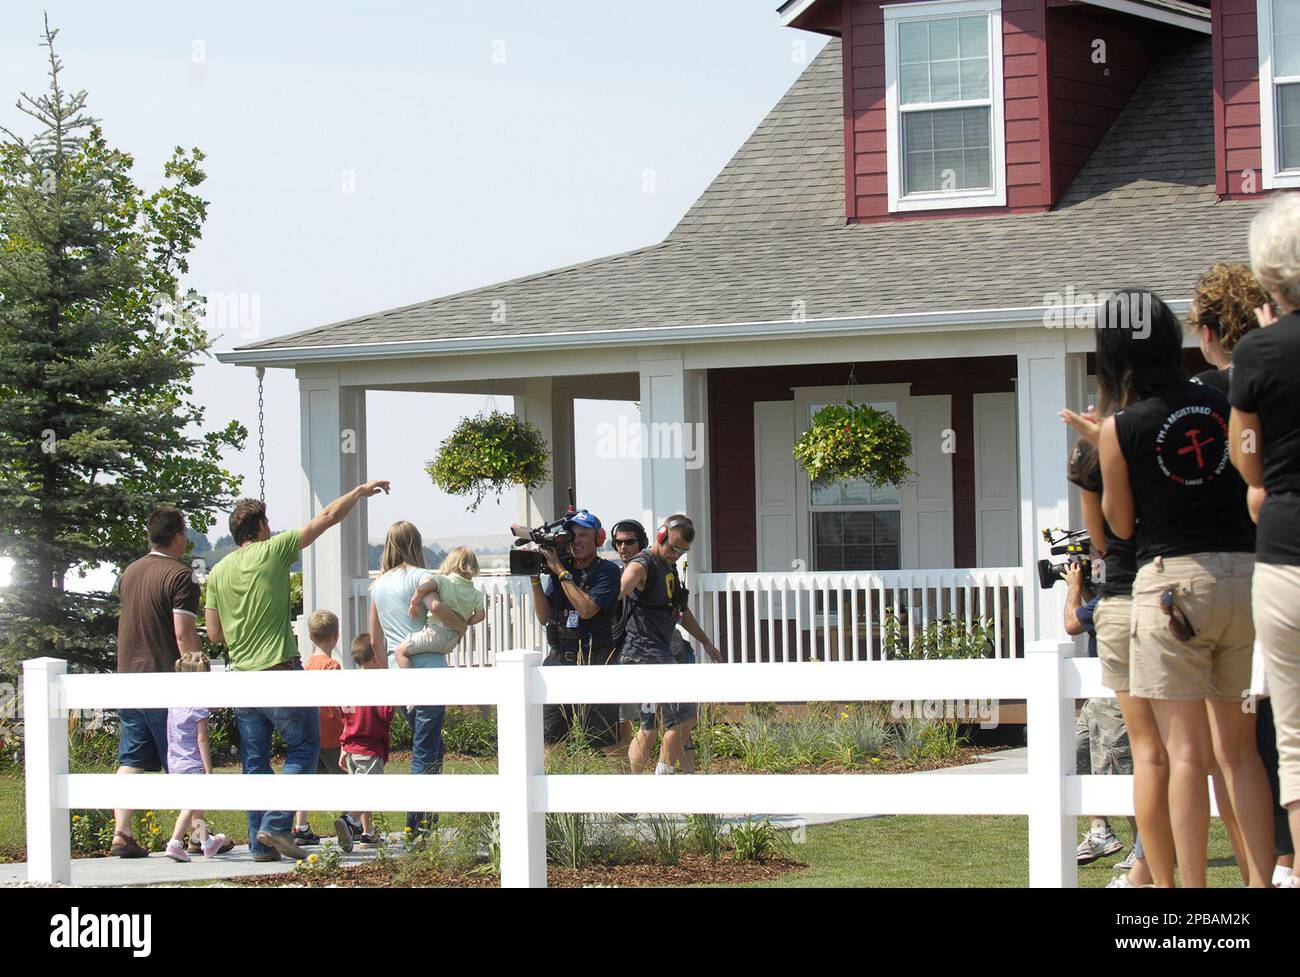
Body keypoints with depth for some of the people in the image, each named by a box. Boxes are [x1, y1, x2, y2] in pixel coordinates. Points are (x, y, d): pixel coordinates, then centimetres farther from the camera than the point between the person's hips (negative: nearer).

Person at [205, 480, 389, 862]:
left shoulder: (218, 572, 8)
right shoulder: (273, 551, -5)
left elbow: (214, 634, 9)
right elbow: (328, 517, 1)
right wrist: (361, 491, 14)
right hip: (280, 673, -5)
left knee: (255, 763, 9)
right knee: (303, 748, 7)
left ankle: (260, 843, 8)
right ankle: (277, 825, -4)